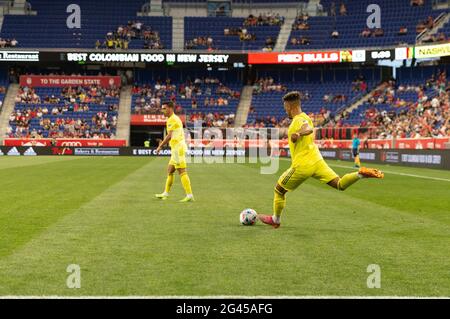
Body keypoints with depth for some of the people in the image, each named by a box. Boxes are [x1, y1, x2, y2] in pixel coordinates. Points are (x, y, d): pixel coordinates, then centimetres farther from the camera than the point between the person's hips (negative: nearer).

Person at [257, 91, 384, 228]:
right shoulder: (305, 117, 14)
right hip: (317, 161, 8)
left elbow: (309, 129, -37)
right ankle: (361, 173, -24)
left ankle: (275, 220, 25)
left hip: (302, 166, -8)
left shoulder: (299, 120, -15)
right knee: (340, 185, 1)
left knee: (279, 190, 12)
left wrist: (298, 134, -53)